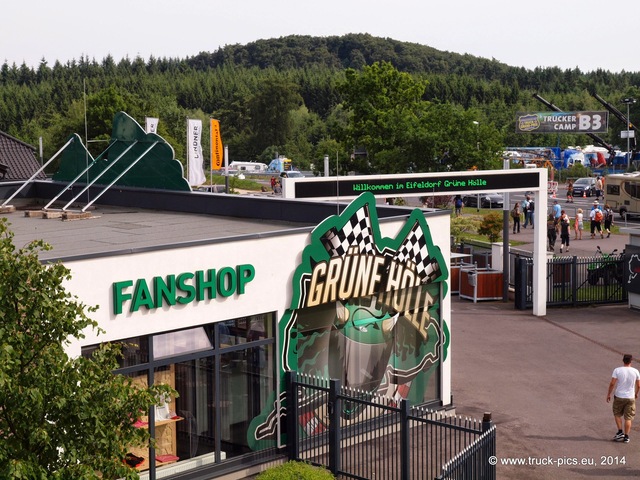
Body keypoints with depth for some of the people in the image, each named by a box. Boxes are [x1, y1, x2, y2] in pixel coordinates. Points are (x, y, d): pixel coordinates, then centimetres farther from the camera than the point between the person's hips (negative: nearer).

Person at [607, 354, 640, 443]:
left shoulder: (617, 370, -11)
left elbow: (612, 383, -12)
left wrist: (609, 394, 0)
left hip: (619, 396, -1)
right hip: (630, 397, 1)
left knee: (617, 414, 20)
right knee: (628, 418, 7)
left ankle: (620, 432, 11)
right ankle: (626, 437, 8)